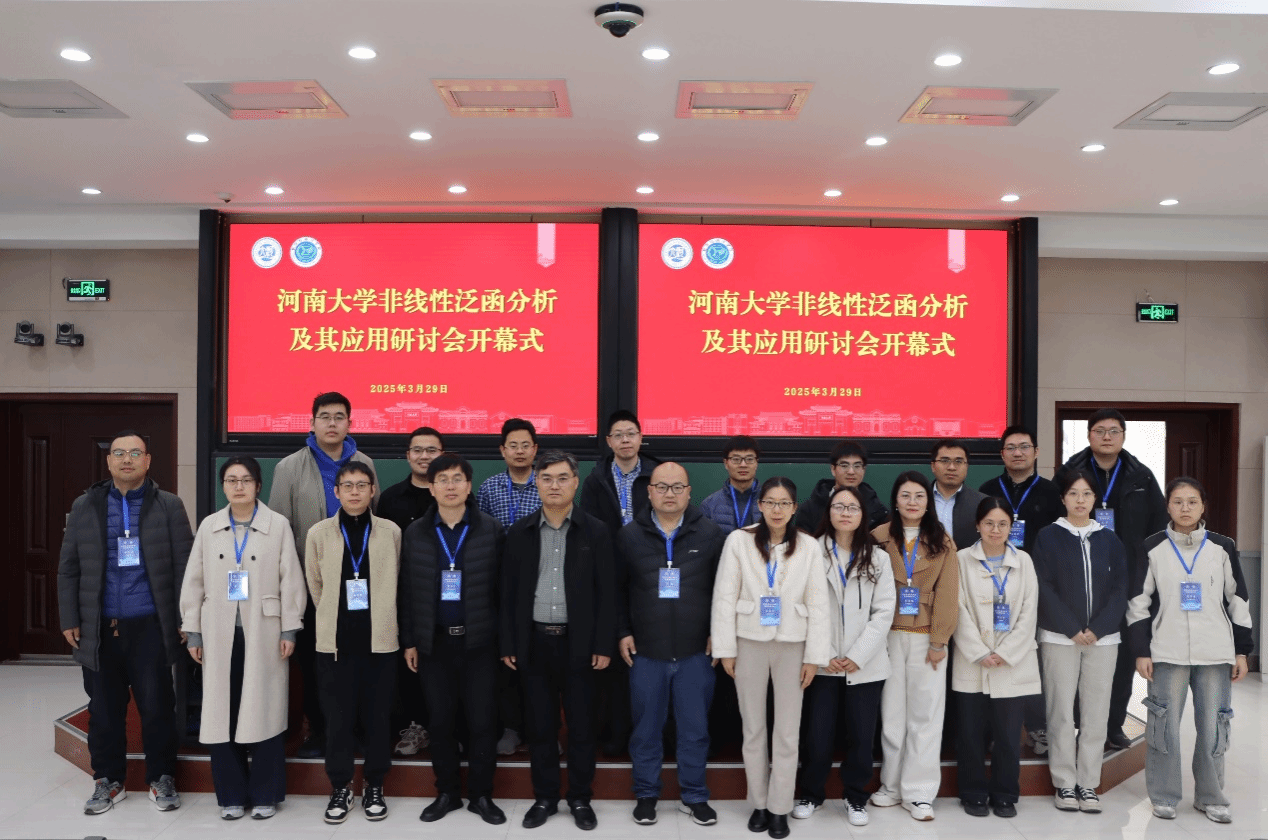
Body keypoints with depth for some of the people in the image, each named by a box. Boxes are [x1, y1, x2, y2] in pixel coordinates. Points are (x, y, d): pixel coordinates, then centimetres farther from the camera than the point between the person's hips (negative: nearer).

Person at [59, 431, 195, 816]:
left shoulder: (169, 506, 1)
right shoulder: (85, 506, 7)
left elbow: (184, 566, 0)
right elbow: (69, 568, 9)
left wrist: (184, 619, -4)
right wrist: (70, 619, 3)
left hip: (150, 626, -2)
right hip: (99, 628, 2)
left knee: (157, 707, 4)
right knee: (104, 709, 10)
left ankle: (161, 779, 19)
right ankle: (108, 781, 26)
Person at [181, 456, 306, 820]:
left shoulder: (278, 525, -1)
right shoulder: (208, 526, 7)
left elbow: (291, 581, -2)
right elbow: (194, 581, 9)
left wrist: (289, 630, -6)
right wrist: (192, 632, 5)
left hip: (263, 631, -2)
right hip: (219, 633, 3)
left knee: (263, 711, 2)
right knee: (221, 713, 5)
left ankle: (265, 794, 15)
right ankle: (231, 794, 19)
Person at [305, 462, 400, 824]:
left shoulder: (392, 532, 0)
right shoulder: (319, 533, 1)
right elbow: (315, 586, 11)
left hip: (380, 640, 0)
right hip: (335, 641, 0)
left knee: (377, 717, 7)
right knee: (338, 718, 5)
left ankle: (374, 788, 22)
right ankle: (340, 788, 21)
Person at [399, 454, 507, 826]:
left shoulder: (491, 530, -3)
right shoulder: (414, 533, 4)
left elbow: (501, 586, -3)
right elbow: (407, 591, 6)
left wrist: (506, 638, -5)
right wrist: (408, 641, 4)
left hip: (479, 640, -2)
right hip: (433, 641, 2)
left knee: (482, 719, 3)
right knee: (441, 720, 10)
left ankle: (481, 795, 18)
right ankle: (447, 792, 25)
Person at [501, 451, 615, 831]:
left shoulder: (596, 531, -2)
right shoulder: (520, 532, 4)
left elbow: (606, 592, -2)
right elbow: (509, 592, 6)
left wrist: (603, 645, -7)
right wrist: (507, 644, 2)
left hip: (578, 642, -2)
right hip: (534, 641, 2)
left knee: (581, 725, 7)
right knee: (539, 725, 10)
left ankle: (580, 799, 22)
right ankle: (544, 797, 24)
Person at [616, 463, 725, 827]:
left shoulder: (710, 534, -1)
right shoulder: (630, 535, 1)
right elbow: (617, 589, 7)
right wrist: (623, 633, 2)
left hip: (696, 651, 0)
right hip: (645, 651, 1)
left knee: (695, 728, 9)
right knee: (646, 728, 10)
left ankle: (694, 796, 24)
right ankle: (646, 794, 26)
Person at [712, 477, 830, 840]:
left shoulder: (807, 547, -1)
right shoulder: (739, 540, -5)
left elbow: (818, 604, 0)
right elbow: (725, 597, -3)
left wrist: (814, 656, -4)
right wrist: (726, 649, -5)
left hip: (792, 645, 0)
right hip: (750, 643, 0)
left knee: (788, 731, 6)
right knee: (753, 729, 11)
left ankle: (779, 808, 19)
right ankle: (758, 803, 26)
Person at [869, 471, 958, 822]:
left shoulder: (942, 542, 4)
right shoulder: (879, 538, 2)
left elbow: (947, 594, 0)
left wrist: (939, 641, -6)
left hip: (925, 637, 0)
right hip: (889, 635, 0)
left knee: (925, 715, 2)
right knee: (891, 714, 6)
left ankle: (918, 792, 11)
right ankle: (892, 786, 19)